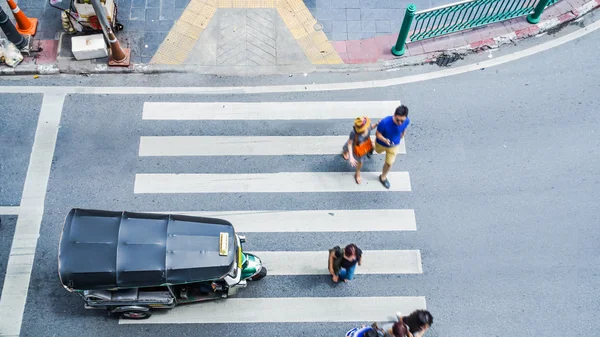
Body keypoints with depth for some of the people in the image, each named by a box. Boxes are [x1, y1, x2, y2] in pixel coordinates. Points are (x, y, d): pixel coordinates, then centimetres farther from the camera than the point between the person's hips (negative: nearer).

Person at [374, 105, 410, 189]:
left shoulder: (407, 121, -30)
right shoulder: (385, 122, -42)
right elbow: (378, 134, -25)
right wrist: (385, 140, -45)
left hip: (394, 145, 2)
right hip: (381, 143, -2)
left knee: (389, 163, 15)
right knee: (378, 151, 33)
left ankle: (383, 177, 45)